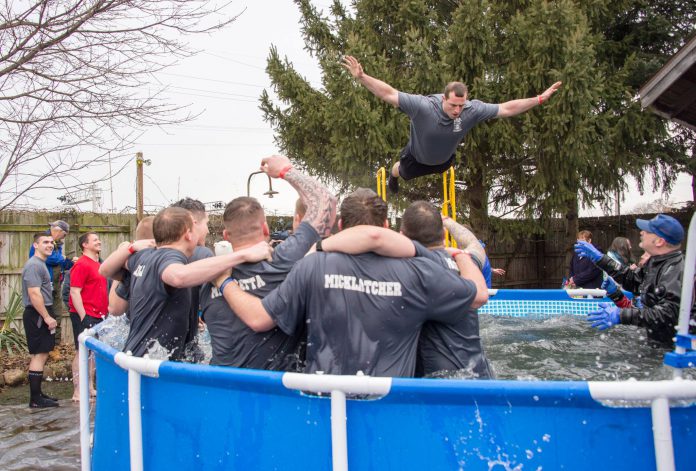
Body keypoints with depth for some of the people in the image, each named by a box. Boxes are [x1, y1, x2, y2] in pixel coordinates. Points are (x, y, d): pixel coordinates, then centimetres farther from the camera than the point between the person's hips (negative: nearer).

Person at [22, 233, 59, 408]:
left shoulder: (41, 264, 18)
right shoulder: (34, 265, -15)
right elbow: (34, 294, -22)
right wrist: (47, 317, -21)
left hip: (41, 315, 11)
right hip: (37, 315, -11)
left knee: (41, 355, 14)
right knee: (40, 355, -8)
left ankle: (37, 394, 22)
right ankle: (35, 399, -3)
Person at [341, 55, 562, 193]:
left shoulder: (473, 110, -37)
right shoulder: (423, 106, -47)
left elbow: (506, 108, -27)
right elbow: (389, 94, -48)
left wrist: (539, 99, -28)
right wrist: (361, 77, -59)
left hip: (444, 159, 3)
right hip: (417, 157, -3)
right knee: (403, 173, 31)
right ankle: (393, 175, 69)